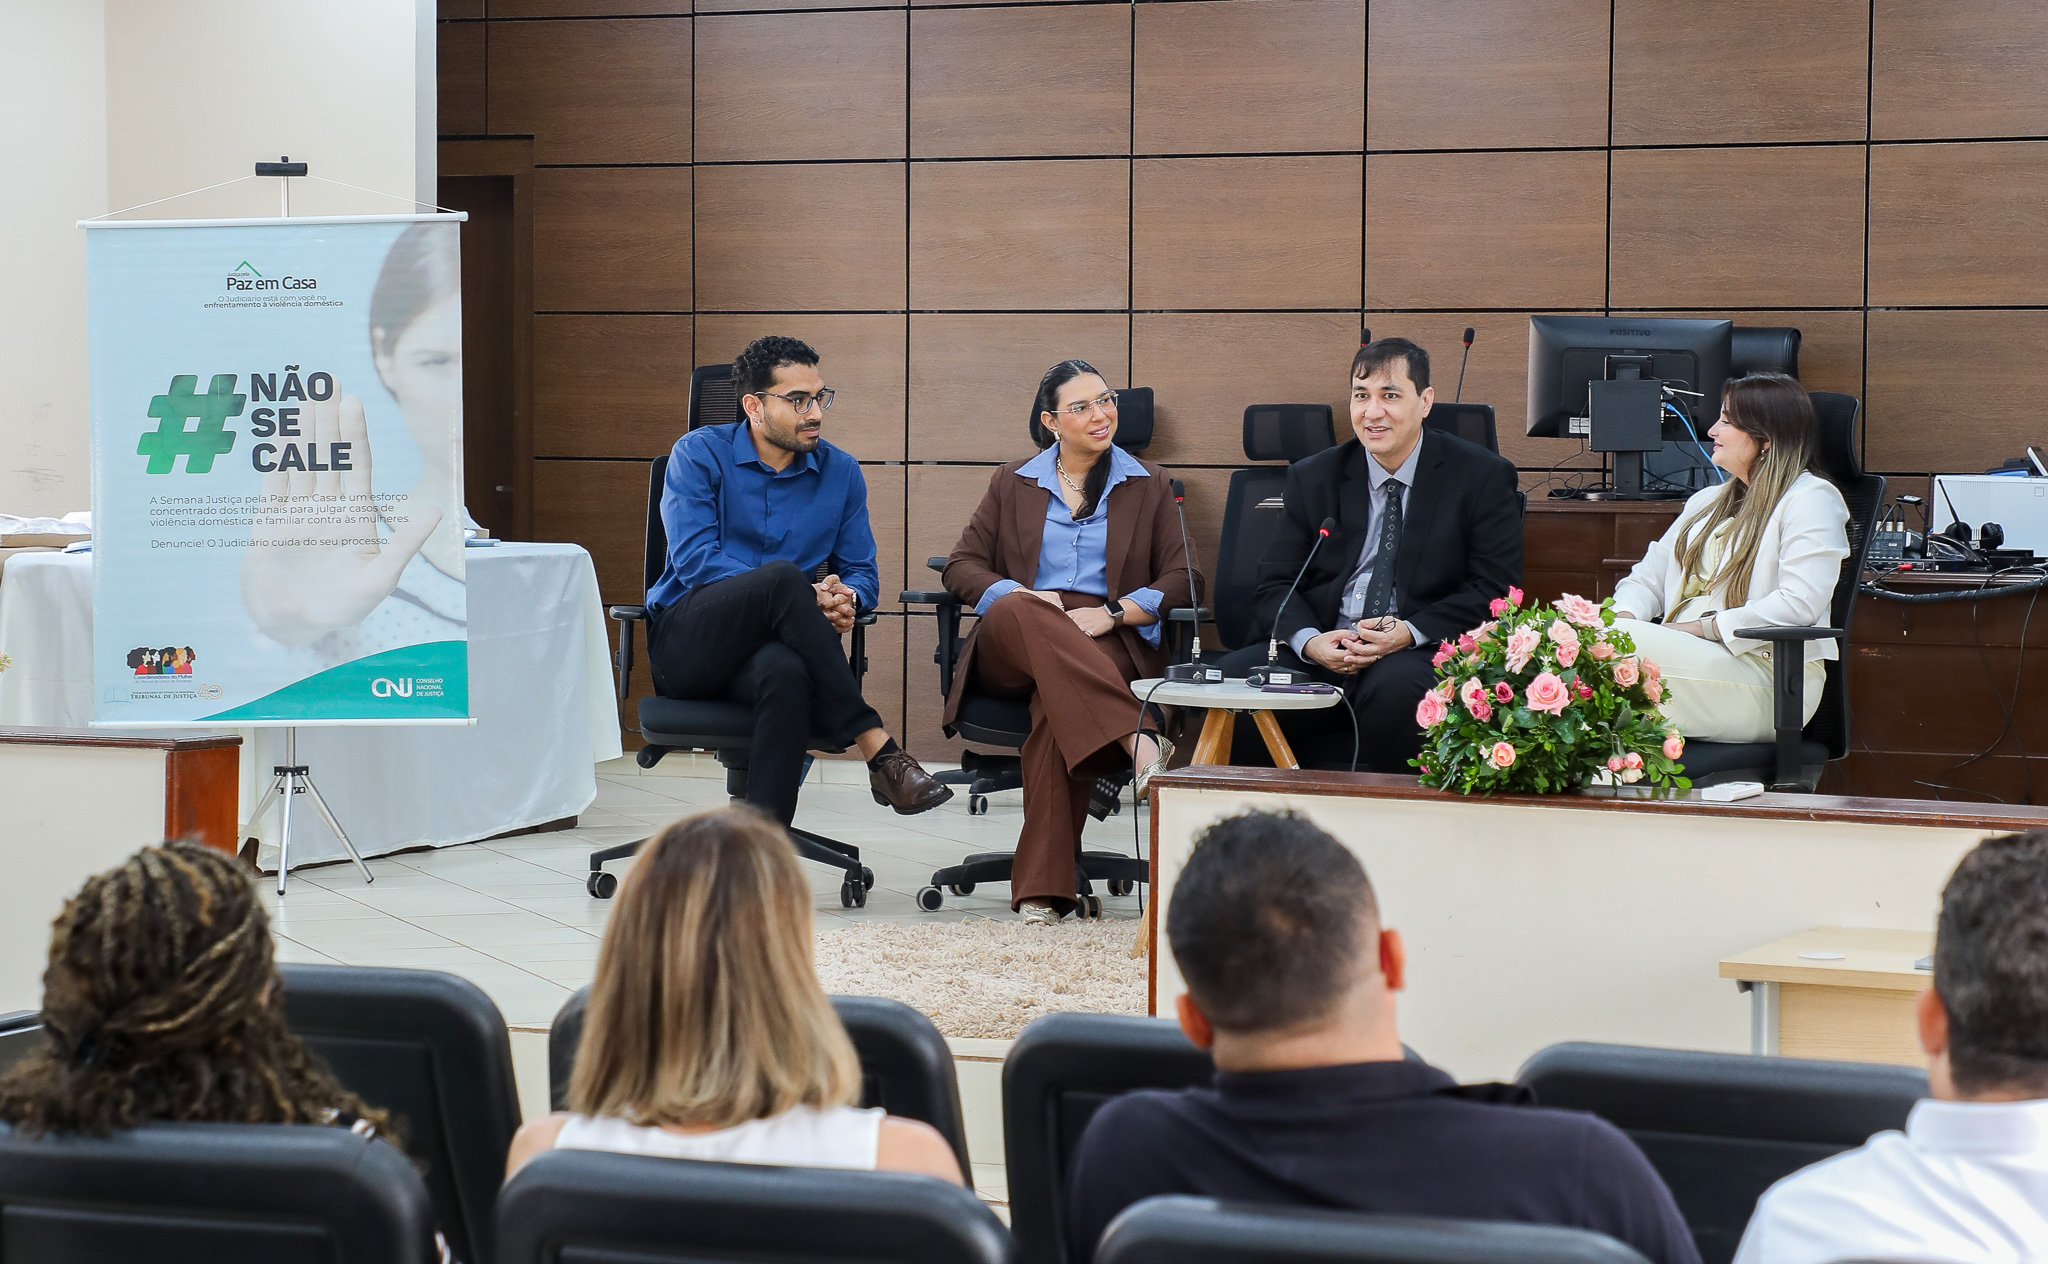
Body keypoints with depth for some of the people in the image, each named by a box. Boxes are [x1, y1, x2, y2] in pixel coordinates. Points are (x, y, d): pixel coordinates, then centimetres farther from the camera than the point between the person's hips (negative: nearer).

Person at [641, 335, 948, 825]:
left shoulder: (841, 472, 12)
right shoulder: (700, 454, 1)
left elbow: (862, 572, 16)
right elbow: (693, 558, -11)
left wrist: (846, 597, -13)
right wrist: (804, 597, -21)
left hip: (773, 647, 2)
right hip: (687, 643, -2)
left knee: (786, 674, -40)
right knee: (782, 576, -35)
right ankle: (878, 751, -35)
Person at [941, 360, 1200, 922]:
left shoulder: (1148, 485, 19)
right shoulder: (1013, 483, 22)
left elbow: (1181, 579, 8)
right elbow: (962, 566, 14)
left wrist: (1110, 612, -10)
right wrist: (1015, 594, -8)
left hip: (1113, 644, -1)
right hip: (1012, 650, 1)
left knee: (1056, 703, -39)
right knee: (1019, 614, -39)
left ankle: (1042, 888, -44)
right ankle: (1138, 741, -51)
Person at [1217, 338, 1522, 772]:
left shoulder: (1481, 476, 3)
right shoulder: (1314, 477, 12)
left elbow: (1496, 590, -2)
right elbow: (1274, 586, 9)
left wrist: (1410, 633, -17)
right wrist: (1309, 641, -14)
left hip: (1422, 653, -3)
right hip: (1320, 654, 3)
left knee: (1394, 686, -38)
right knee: (1232, 678, -24)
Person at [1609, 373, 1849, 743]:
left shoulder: (1811, 499, 1)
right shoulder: (1707, 501, 29)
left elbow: (1800, 604, -13)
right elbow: (1647, 578, 23)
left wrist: (1699, 629, -15)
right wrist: (1624, 619, -2)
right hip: (1689, 656, 7)